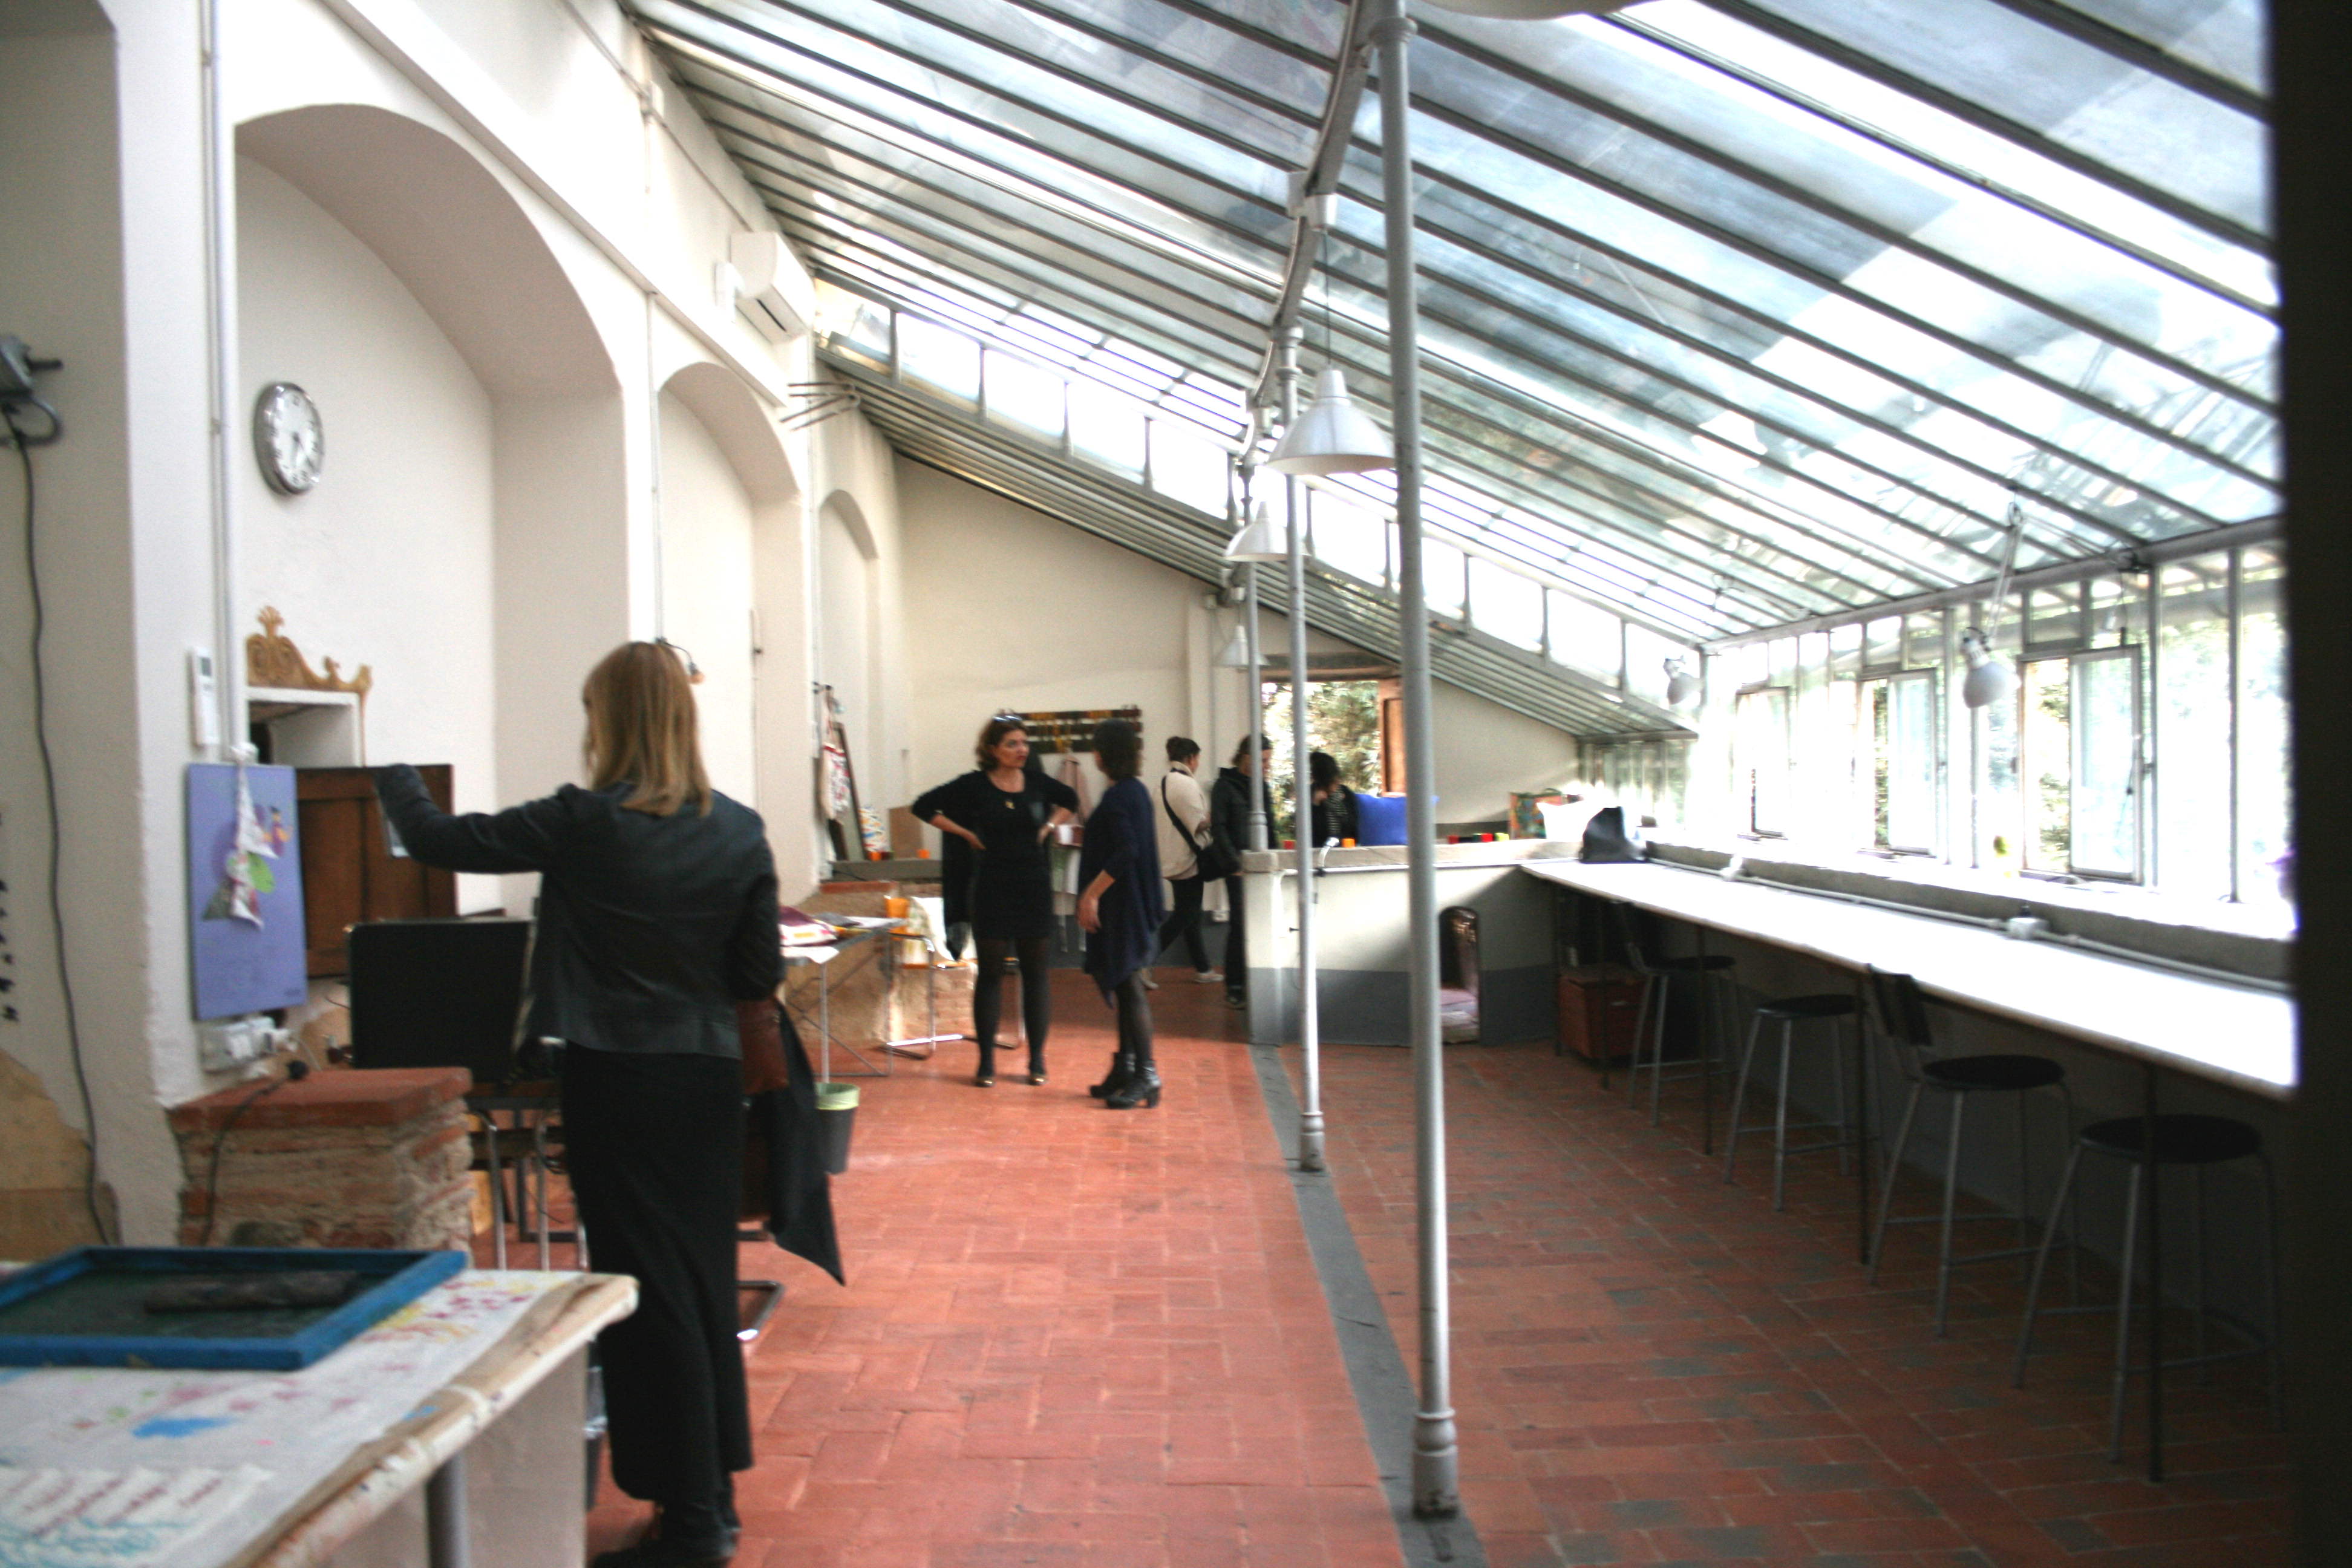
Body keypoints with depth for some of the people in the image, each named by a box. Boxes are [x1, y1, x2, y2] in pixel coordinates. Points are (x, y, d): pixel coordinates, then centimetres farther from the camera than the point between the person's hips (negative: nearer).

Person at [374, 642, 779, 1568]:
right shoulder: (739, 831, -1)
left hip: (616, 1082, -4)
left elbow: (440, 841, -1)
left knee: (649, 1291, 3)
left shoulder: (582, 824, -12)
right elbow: (762, 975, 2)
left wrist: (397, 782, 18)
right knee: (704, 1282, 15)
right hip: (707, 1079, 5)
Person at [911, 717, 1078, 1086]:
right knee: (990, 973, 3)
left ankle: (1037, 1059, 13)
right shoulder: (974, 785, -5)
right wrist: (966, 834, -3)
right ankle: (986, 1060, 10)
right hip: (992, 888, -2)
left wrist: (1049, 827, 7)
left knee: (1037, 973, 5)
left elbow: (1069, 800, 23)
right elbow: (924, 806, 2)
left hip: (1035, 888, 2)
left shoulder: (1036, 781, 3)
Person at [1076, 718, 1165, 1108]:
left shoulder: (1116, 797, -16)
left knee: (1128, 987, -7)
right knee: (1125, 987, 14)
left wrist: (1092, 893, -22)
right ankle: (1126, 1069, 21)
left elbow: (1126, 851, -25)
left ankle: (1146, 1076, -4)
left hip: (1120, 908, -10)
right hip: (1135, 903, 10)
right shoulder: (1138, 791, 13)